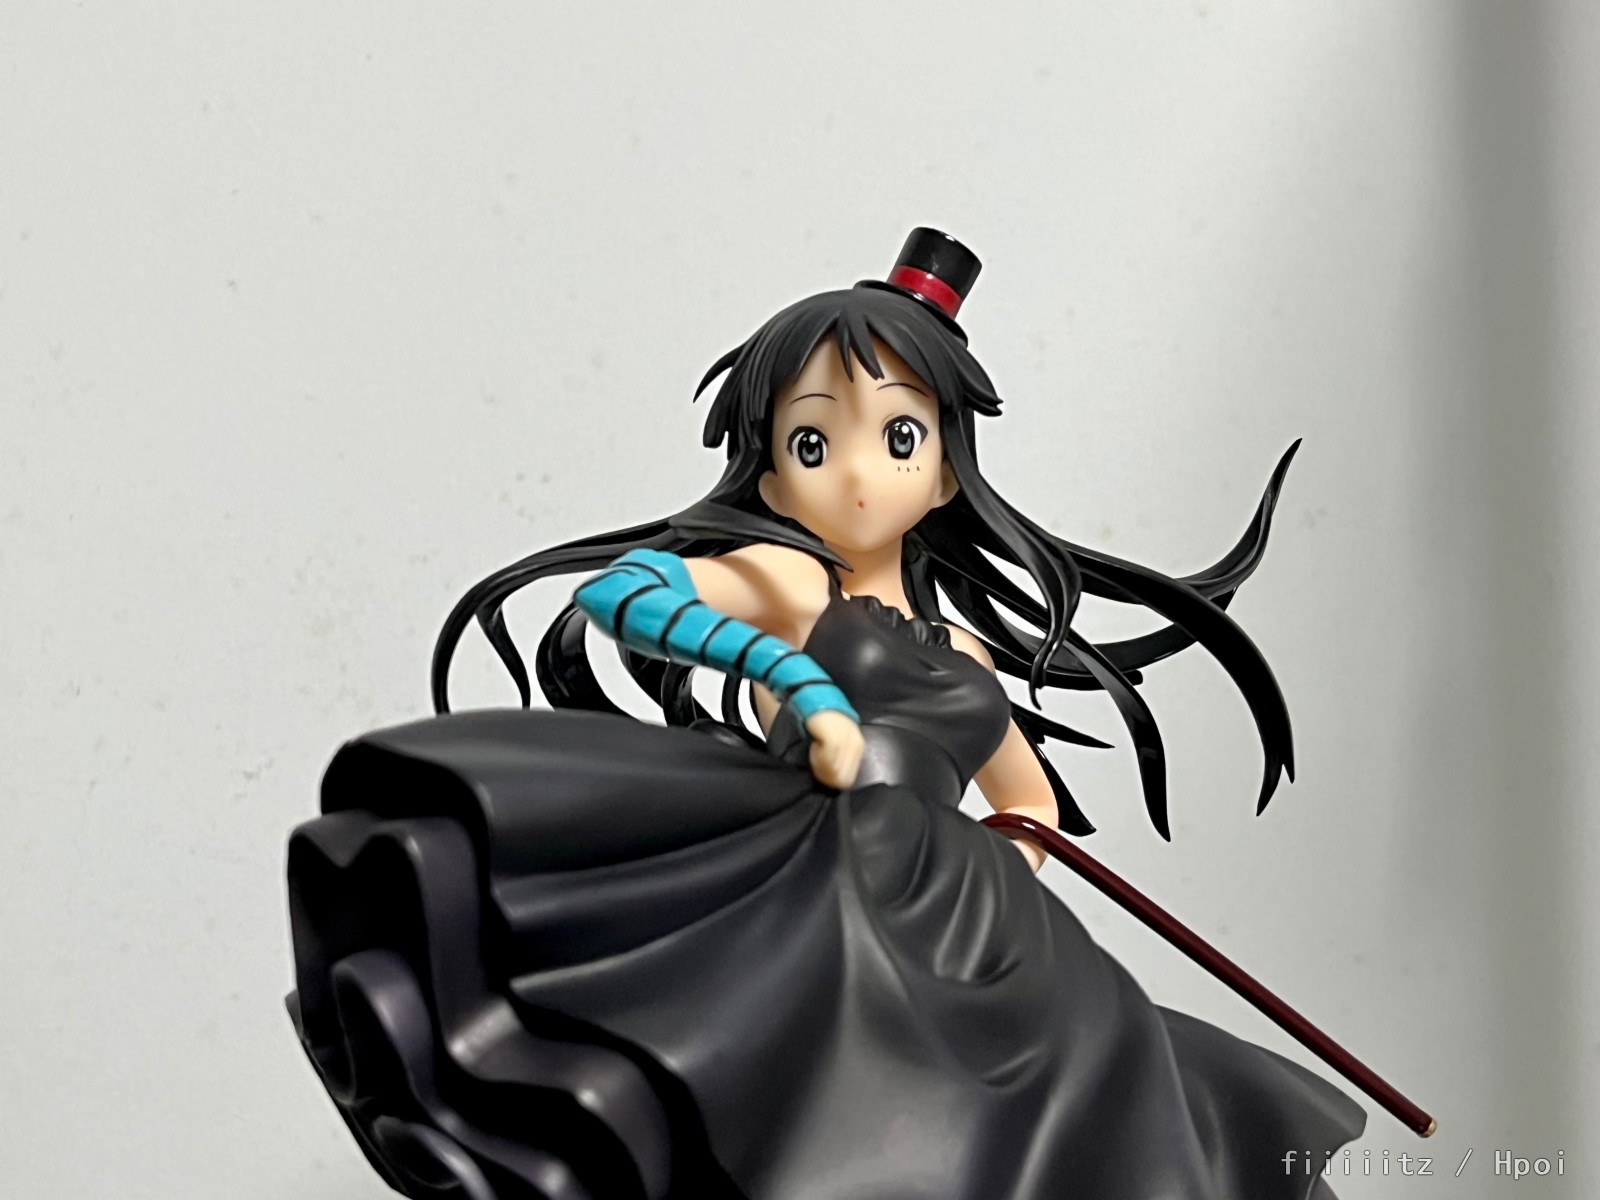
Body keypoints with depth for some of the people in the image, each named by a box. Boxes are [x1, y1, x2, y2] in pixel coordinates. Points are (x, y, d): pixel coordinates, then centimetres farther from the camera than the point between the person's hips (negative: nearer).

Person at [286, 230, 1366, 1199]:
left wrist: (1005, 888, 15)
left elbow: (1034, 798, 38)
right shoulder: (782, 579, 7)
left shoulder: (961, 651, 23)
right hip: (820, 910, -6)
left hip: (953, 940, 6)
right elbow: (616, 589, -12)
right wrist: (803, 686, -20)